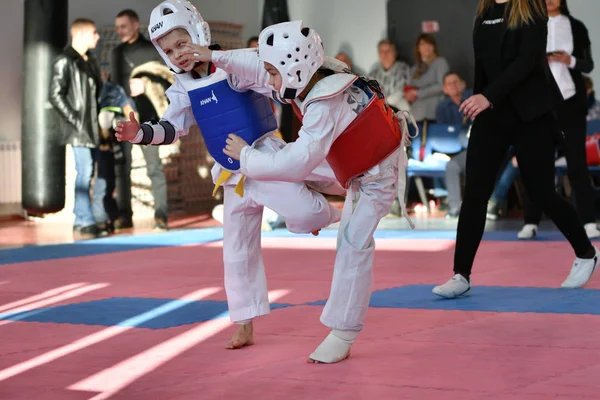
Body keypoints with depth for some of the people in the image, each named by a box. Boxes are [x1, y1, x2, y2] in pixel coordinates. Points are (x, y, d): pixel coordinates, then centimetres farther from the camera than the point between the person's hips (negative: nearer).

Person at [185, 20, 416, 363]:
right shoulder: (313, 78, -15)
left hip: (379, 174, -11)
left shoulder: (324, 107, -40)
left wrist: (247, 155, -30)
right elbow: (261, 66, 1)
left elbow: (296, 164, -43)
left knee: (353, 244, -14)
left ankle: (343, 335, -11)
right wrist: (216, 57, 2)